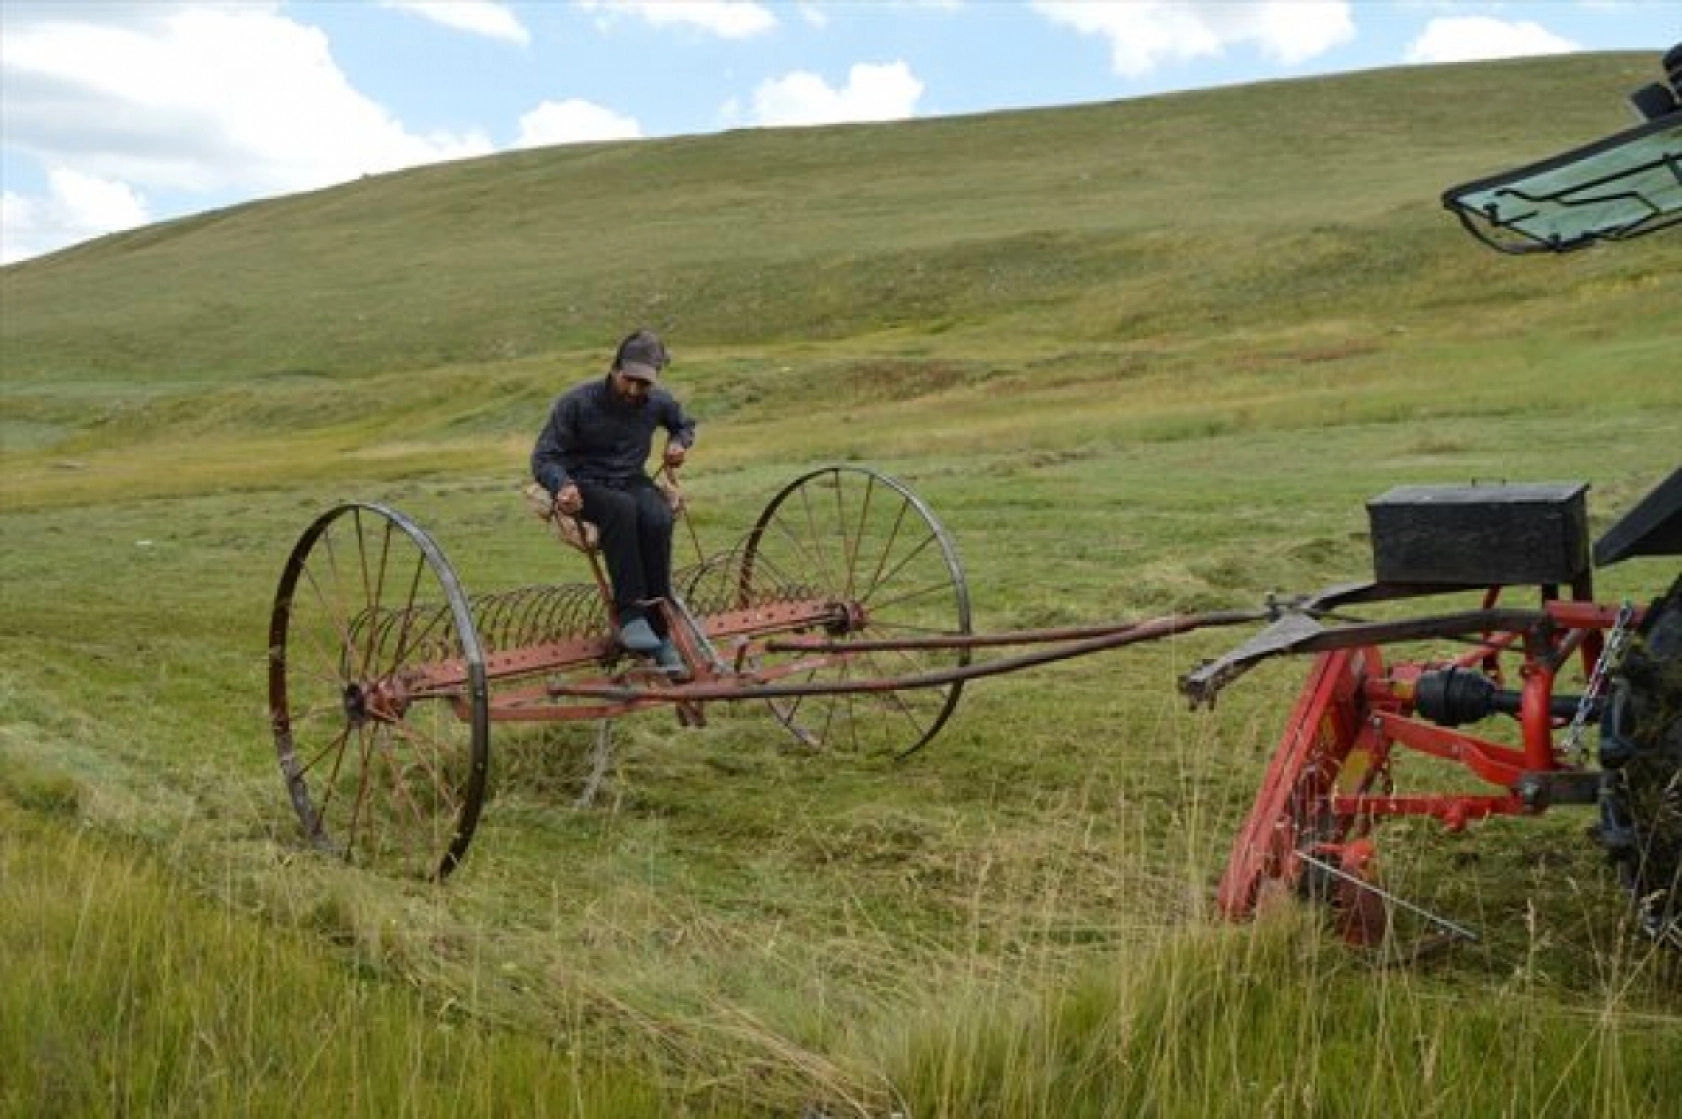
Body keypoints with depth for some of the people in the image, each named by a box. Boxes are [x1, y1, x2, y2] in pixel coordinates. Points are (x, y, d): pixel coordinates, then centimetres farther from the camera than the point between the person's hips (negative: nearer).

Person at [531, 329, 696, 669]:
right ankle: (630, 614, -39)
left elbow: (685, 424, 24)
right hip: (584, 486, -3)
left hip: (631, 482, 3)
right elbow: (543, 458, -11)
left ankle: (659, 627, -29)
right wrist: (563, 485, -32)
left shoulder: (659, 401, 0)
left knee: (658, 518, -34)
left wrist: (679, 443, 1)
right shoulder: (575, 402, -12)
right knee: (622, 507, -39)